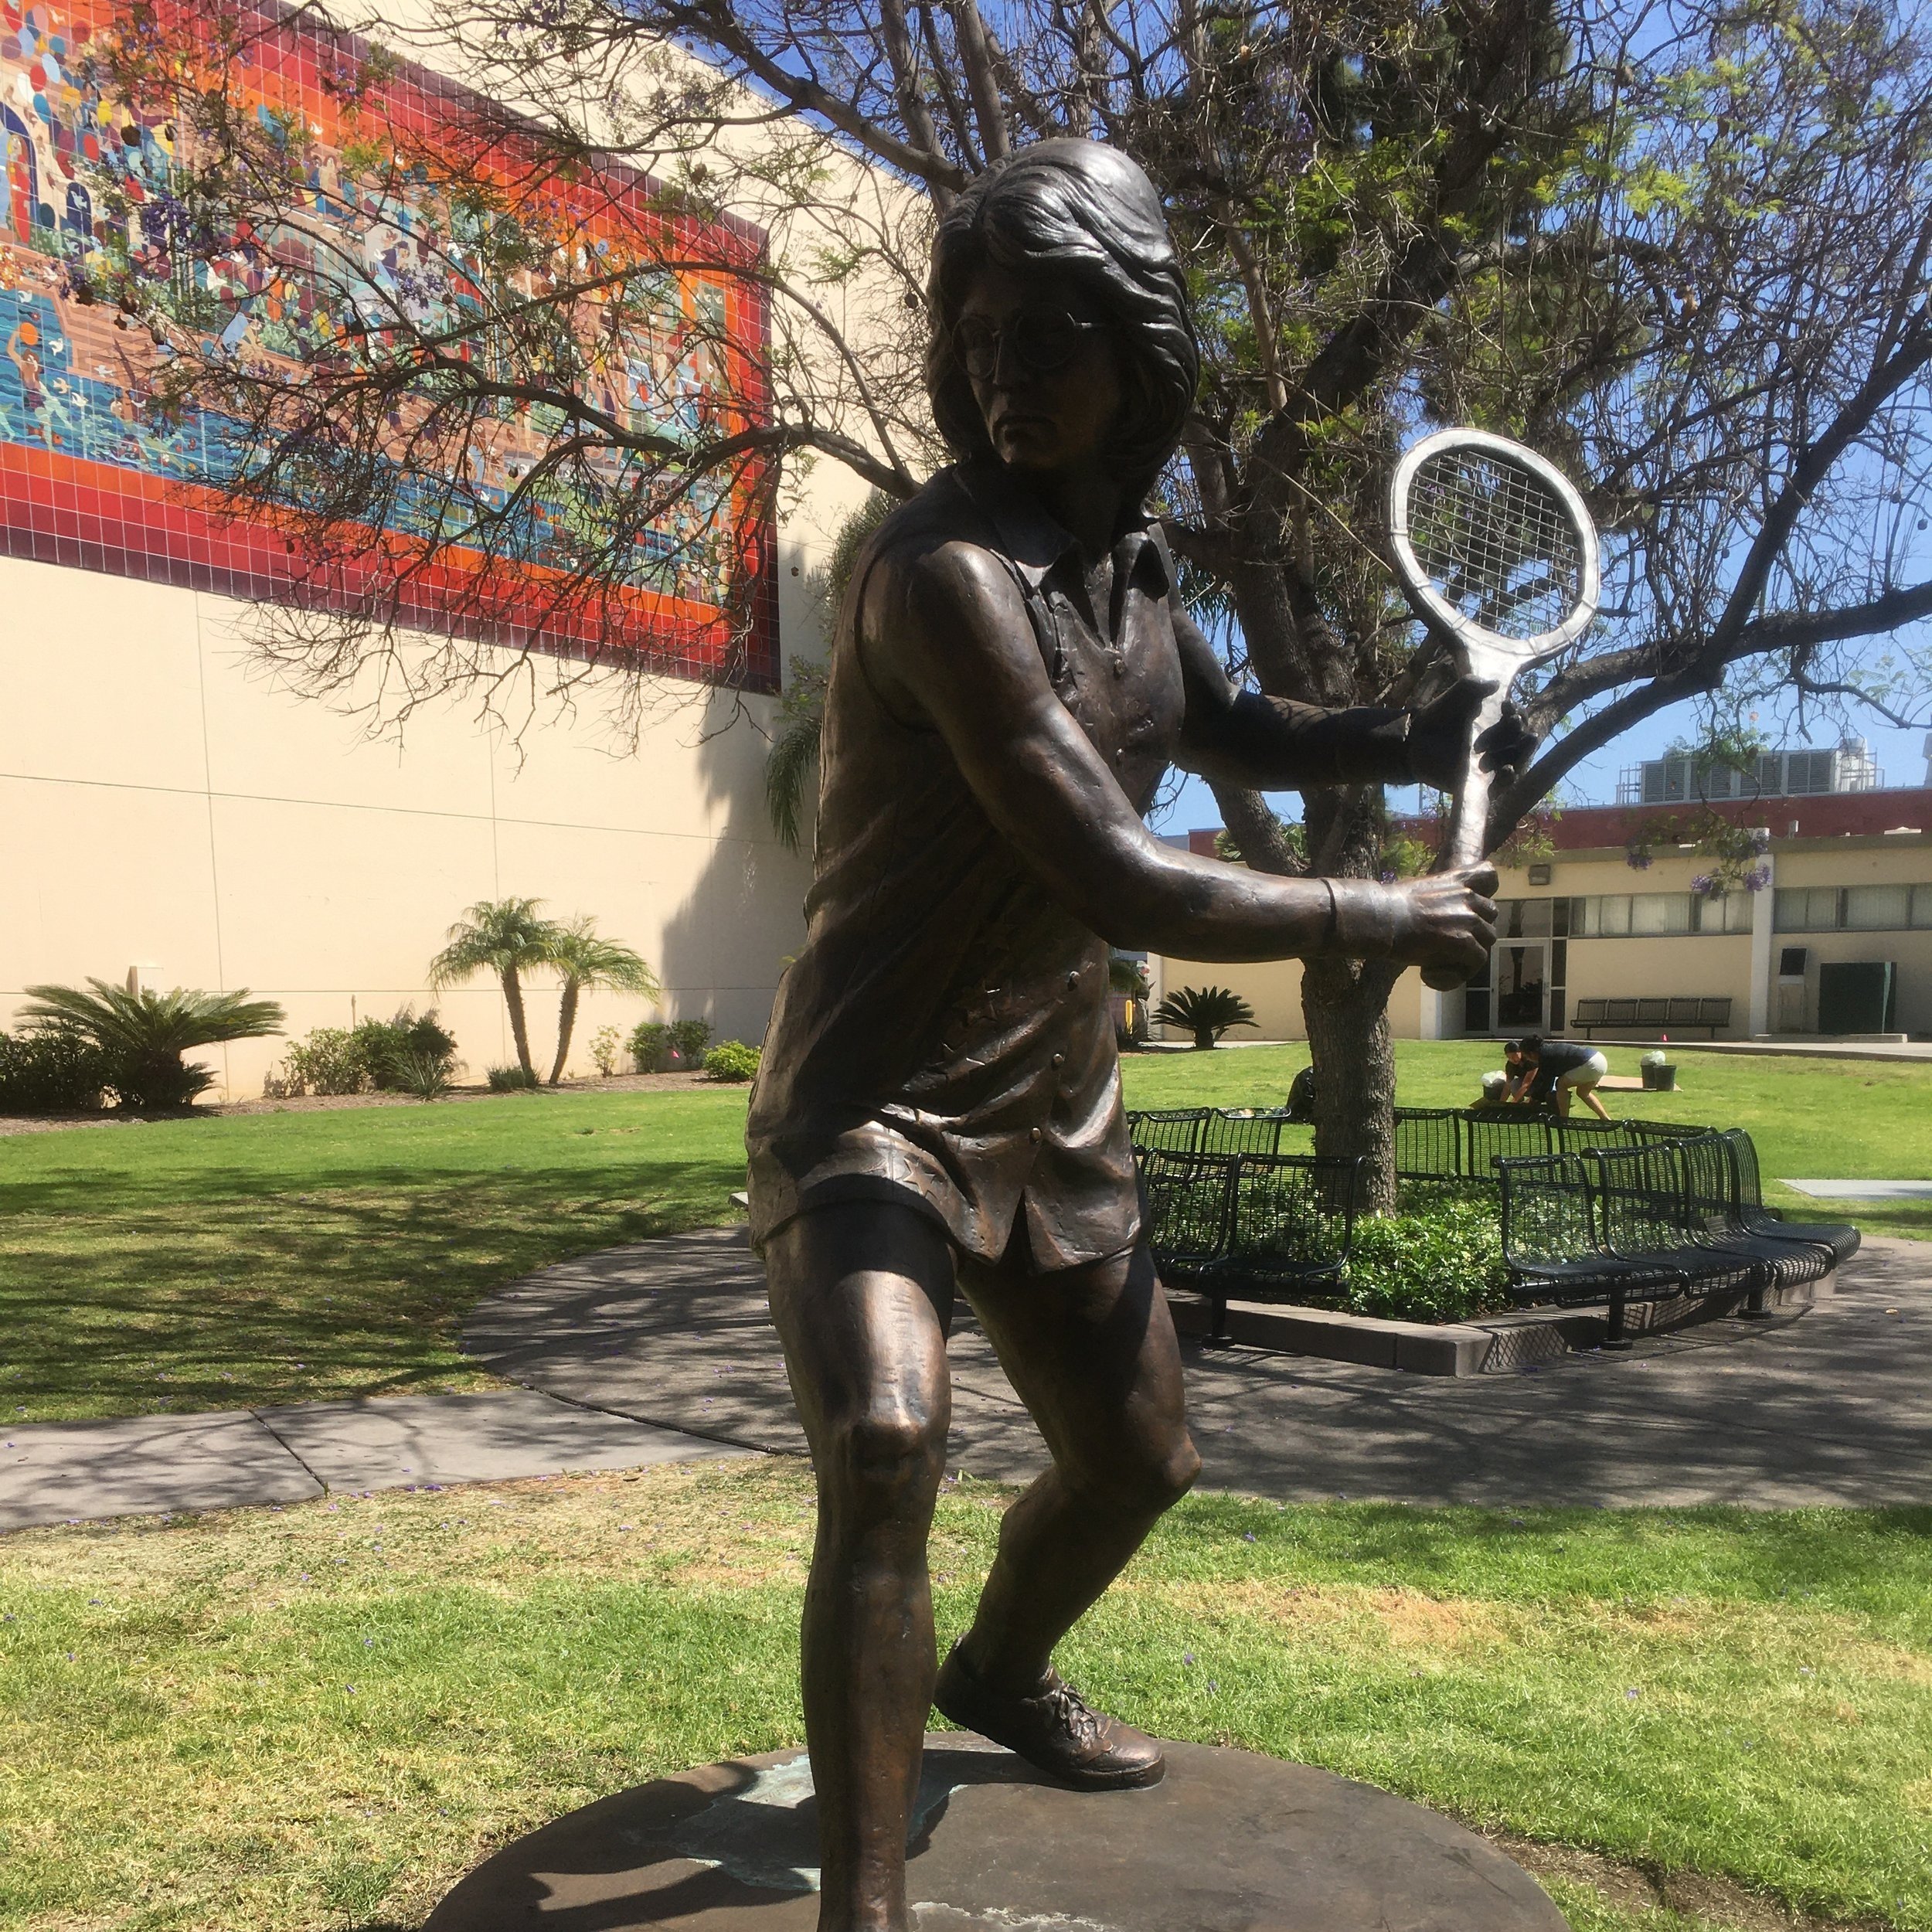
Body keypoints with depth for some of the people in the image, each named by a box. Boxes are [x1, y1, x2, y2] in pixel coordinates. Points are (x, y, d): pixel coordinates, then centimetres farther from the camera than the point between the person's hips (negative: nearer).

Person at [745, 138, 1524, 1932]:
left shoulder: (1129, 553, 2)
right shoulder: (949, 568, -24)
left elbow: (1215, 724, 22)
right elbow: (1121, 886, -29)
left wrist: (1404, 742, 5)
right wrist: (1384, 916, -17)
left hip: (1055, 1108, 8)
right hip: (874, 1112, -7)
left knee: (1134, 1459, 18)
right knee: (886, 1446, -32)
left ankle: (999, 1676, 49)